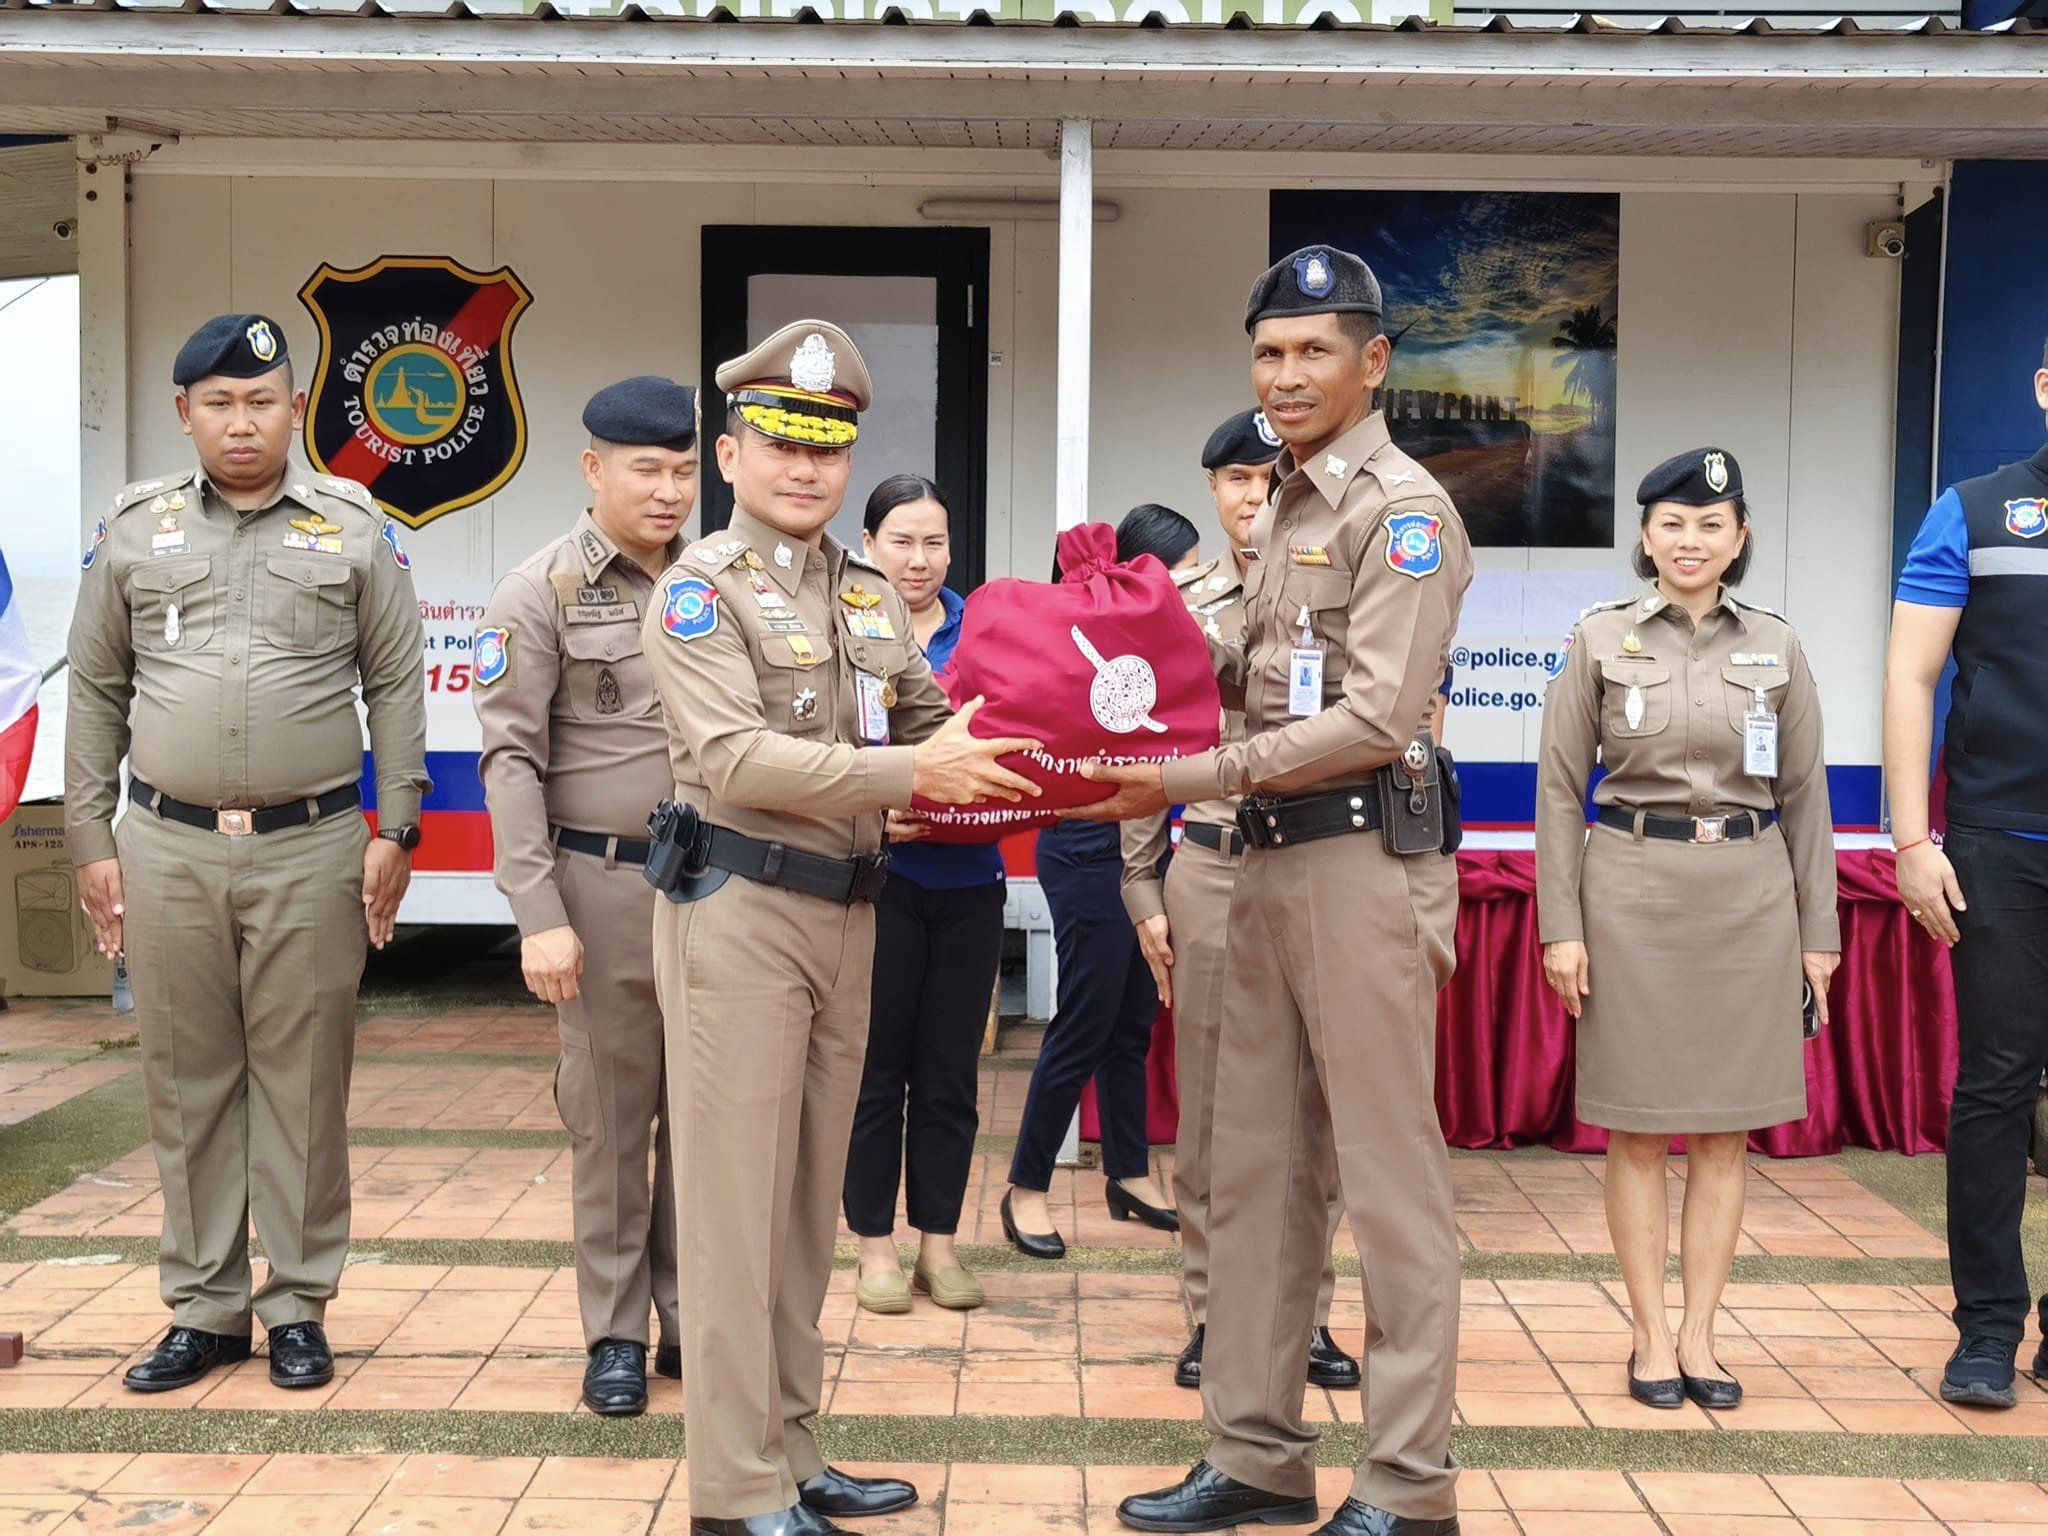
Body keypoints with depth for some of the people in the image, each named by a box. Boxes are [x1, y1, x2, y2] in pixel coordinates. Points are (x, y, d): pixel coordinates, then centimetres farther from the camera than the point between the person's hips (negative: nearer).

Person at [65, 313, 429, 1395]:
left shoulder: (354, 529, 4)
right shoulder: (132, 531, 8)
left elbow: (395, 687, 4)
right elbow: (97, 691, 11)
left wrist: (397, 828, -2)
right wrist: (90, 842, 7)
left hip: (310, 848, -2)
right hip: (166, 849, 2)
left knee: (303, 1082, 3)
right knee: (187, 1083, 8)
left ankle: (298, 1306, 16)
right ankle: (204, 1309, 20)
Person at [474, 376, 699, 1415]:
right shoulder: (541, 592, -3)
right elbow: (511, 758, -7)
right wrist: (539, 915, -13)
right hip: (607, 889, -3)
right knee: (610, 1119, 6)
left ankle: (694, 1318, 23)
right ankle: (616, 1335, 20)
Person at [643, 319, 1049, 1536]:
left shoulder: (873, 597, 14)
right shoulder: (703, 588, -6)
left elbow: (934, 727, 13)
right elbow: (737, 759, -18)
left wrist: (1003, 753, -8)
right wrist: (911, 773, -24)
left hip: (847, 911, 7)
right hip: (741, 909, -7)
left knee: (811, 1196, 13)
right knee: (739, 1195, -2)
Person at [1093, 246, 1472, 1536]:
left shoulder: (1402, 508, -9)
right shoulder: (1286, 507, 18)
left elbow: (1375, 718, -18)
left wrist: (1189, 779, -20)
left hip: (1366, 858, -9)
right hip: (1274, 858, 9)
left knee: (1390, 1177, -2)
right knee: (1256, 1172, 11)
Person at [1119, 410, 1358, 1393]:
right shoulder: (1174, 606, 7)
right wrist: (1143, 893, 5)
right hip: (1210, 876, 1)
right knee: (1209, 1110, 6)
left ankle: (1305, 1315, 19)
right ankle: (1213, 1317, 18)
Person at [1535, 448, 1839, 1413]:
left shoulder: (1777, 648, 7)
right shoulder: (1601, 641, 1)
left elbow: (1805, 795, 9)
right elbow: (1559, 789, 0)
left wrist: (1818, 930, 6)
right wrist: (1560, 925, -6)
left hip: (1750, 897, 2)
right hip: (1632, 894, -2)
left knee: (1726, 1131, 5)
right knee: (1638, 1129, 3)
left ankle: (1700, 1336, 15)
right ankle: (1651, 1337, 13)